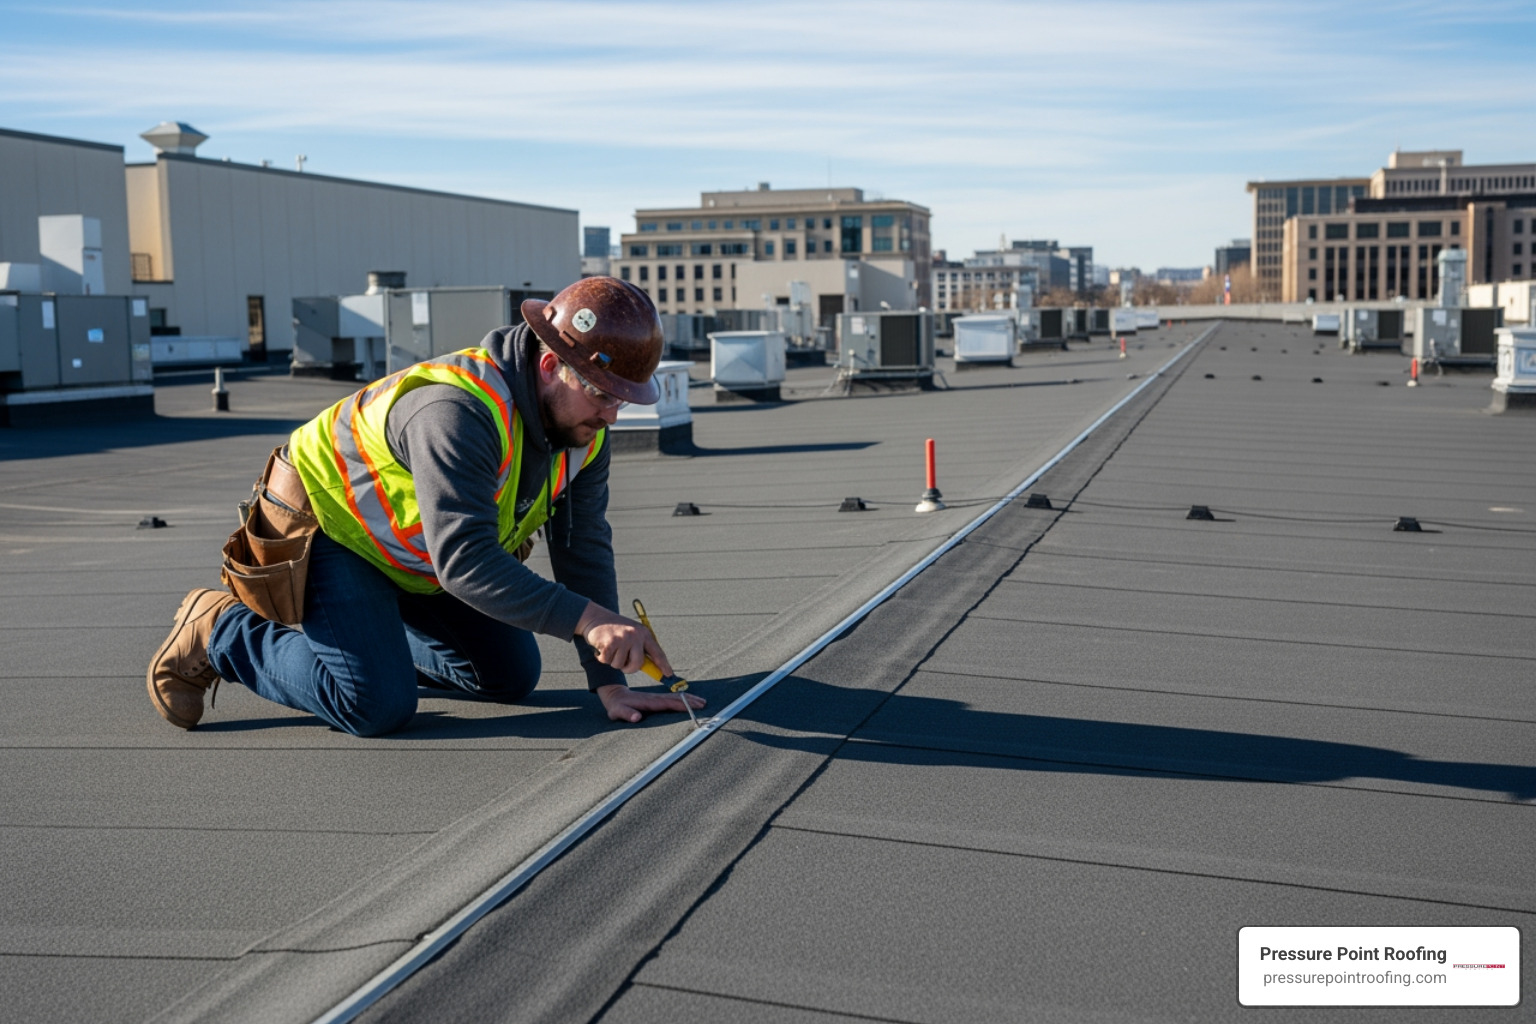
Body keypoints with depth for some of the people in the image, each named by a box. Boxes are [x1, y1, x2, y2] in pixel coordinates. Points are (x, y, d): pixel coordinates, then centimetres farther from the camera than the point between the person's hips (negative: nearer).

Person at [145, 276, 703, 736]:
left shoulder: (585, 426, -12)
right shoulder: (456, 411, -38)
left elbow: (584, 549, -10)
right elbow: (465, 561, -44)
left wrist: (608, 681, -16)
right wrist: (588, 619, -49)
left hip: (420, 559, 8)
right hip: (330, 524, -8)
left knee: (513, 676, 7)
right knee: (378, 704, -21)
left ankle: (372, 638, 26)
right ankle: (220, 632, 1)